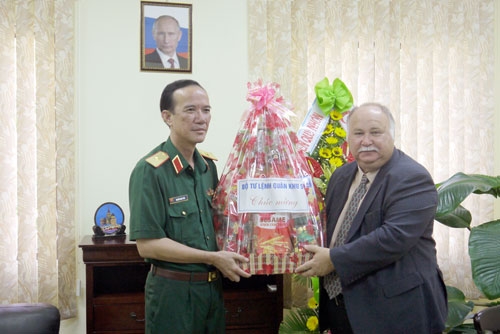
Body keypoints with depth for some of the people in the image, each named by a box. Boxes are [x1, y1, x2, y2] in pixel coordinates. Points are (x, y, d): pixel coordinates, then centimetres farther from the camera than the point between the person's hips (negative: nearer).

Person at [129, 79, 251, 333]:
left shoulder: (209, 166, 5)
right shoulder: (150, 171, -16)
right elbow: (147, 244, -19)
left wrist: (228, 258, 1)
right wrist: (213, 258, -18)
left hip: (213, 286, 6)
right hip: (172, 291, -6)